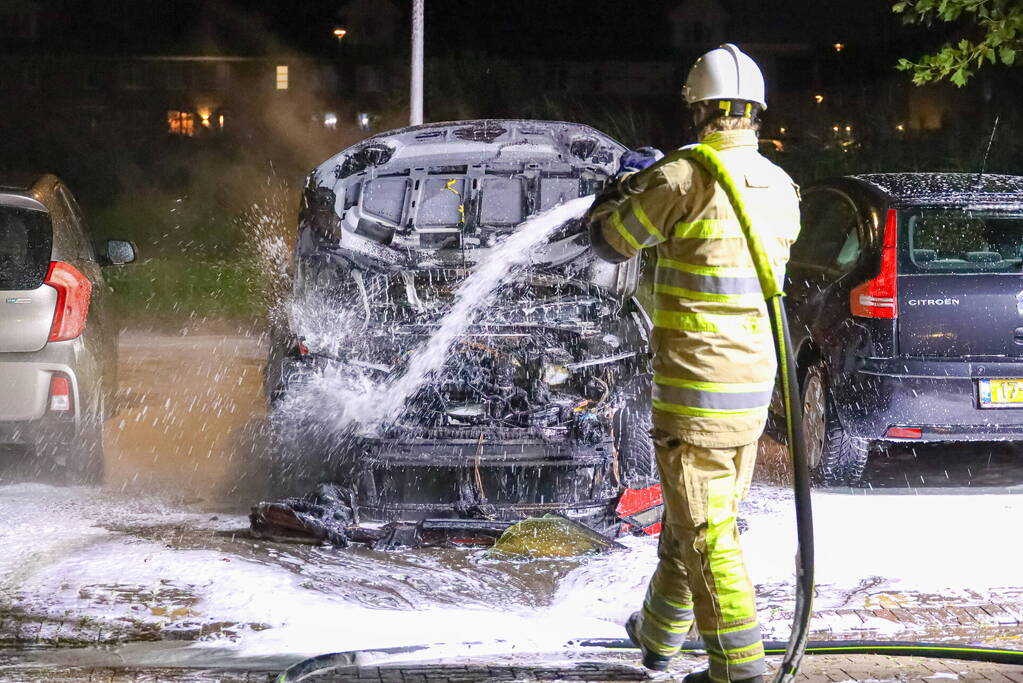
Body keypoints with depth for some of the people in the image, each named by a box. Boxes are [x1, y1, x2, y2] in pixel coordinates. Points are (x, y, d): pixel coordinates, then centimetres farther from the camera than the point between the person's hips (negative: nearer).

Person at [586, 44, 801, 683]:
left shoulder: (682, 177, -15)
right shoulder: (781, 188, 6)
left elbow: (610, 241, -2)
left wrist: (624, 184, 20)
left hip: (695, 386, -7)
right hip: (755, 388, 7)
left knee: (706, 534, -6)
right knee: (695, 518, 22)